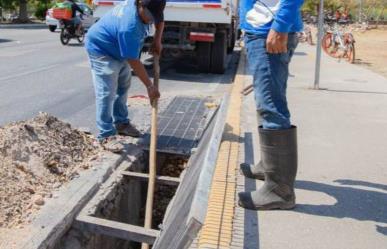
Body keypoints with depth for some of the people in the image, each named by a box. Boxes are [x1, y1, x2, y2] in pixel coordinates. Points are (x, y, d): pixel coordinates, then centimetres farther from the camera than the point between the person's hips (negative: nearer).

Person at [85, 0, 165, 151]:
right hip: (101, 49, -9)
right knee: (106, 93, -15)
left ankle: (121, 123, 29)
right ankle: (106, 136, -10)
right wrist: (149, 86, -28)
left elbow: (160, 19, 8)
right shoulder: (129, 26, -39)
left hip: (119, 51, 10)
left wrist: (157, 41, -7)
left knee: (123, 87, 15)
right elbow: (134, 61, -34)